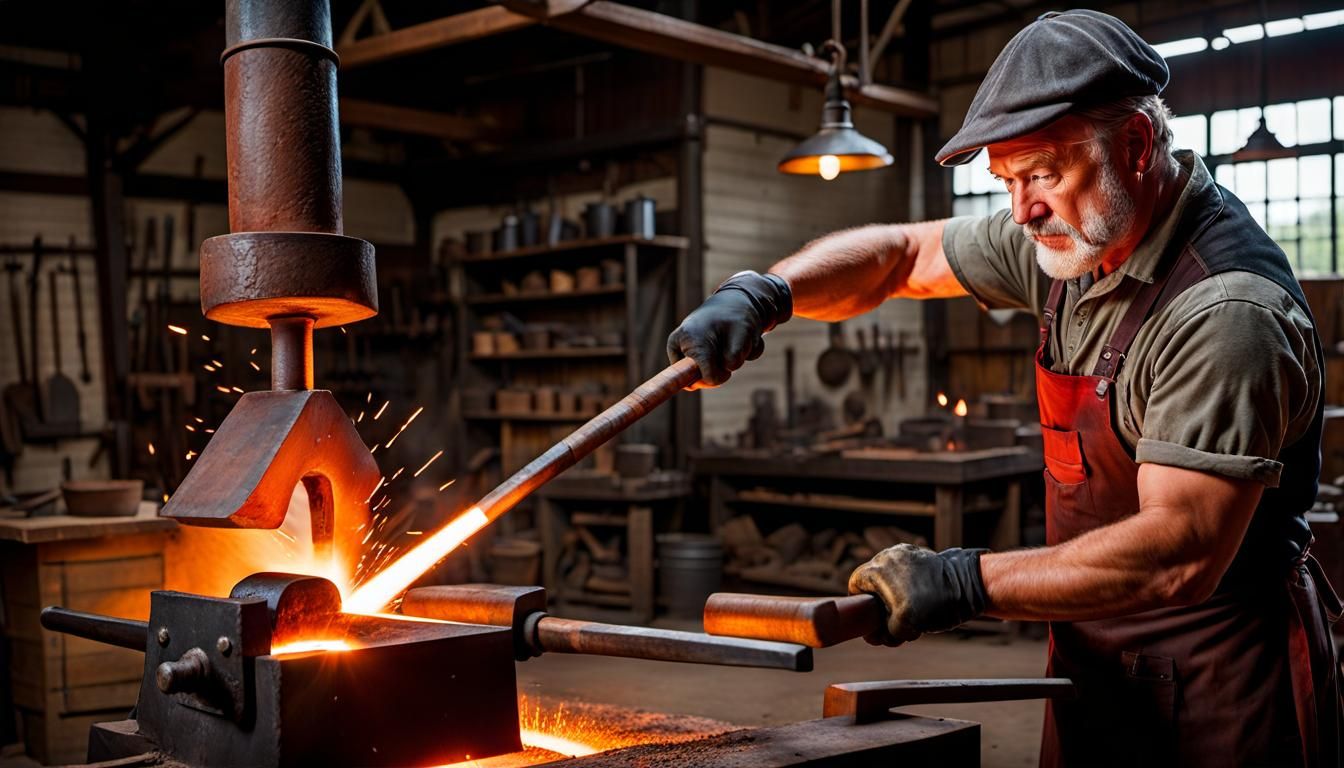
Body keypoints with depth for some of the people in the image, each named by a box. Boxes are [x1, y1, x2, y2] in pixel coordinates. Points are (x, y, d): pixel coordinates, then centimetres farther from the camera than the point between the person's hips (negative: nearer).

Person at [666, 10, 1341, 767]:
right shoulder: (1079, 235, 0)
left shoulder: (1228, 309, -26)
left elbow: (1182, 554, -31)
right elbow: (899, 254, 9)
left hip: (1216, 685, -7)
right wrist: (761, 295, -7)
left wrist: (967, 582, -31)